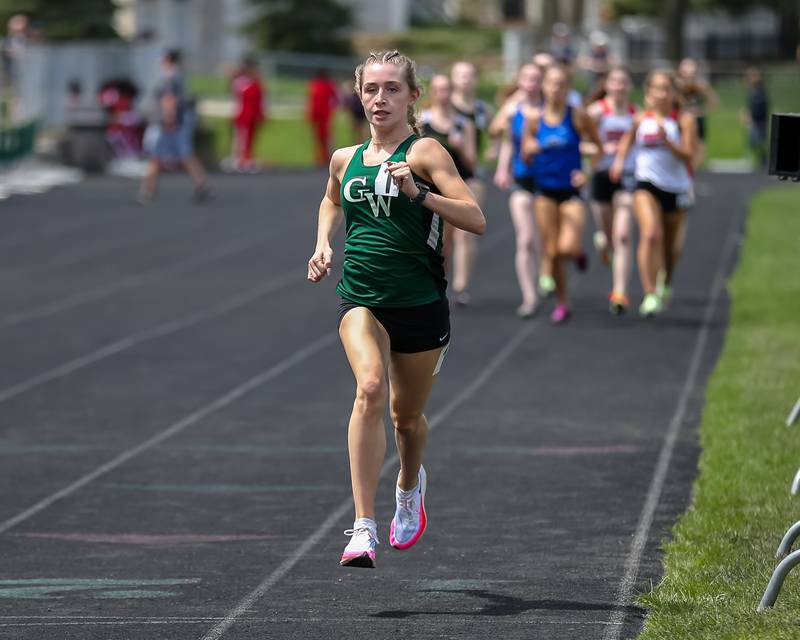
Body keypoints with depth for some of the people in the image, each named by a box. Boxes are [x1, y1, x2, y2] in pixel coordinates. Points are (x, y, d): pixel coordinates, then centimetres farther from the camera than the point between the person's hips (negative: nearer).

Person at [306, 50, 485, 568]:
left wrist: (418, 194, -28)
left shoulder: (424, 152, -7)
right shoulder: (345, 160, 7)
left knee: (407, 415, 14)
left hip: (420, 305, -1)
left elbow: (476, 219, -17)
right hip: (360, 300, 1)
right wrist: (323, 246, 13)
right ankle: (364, 529, -31)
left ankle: (410, 485, 52)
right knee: (370, 388, -26)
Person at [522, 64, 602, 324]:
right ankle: (562, 303, 20)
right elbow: (525, 156, 5)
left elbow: (599, 147, 2)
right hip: (546, 192, 2)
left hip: (572, 191, -2)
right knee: (552, 252, 4)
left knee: (567, 248, -19)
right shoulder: (534, 119, -1)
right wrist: (530, 150, -18)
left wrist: (588, 173, -10)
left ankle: (578, 253, 19)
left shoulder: (577, 117, -6)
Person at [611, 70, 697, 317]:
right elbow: (627, 141, 21)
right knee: (650, 235, -24)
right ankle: (650, 295, -24)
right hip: (647, 184, 0)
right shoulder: (640, 119, 2)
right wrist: (620, 160, 4)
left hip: (676, 187, 0)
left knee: (672, 247, 14)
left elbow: (688, 155, -13)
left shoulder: (684, 120, -5)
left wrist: (667, 141, -26)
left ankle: (666, 283, 47)